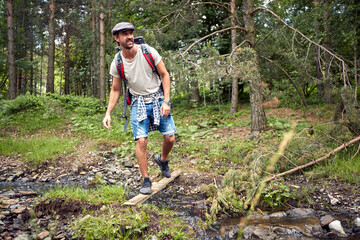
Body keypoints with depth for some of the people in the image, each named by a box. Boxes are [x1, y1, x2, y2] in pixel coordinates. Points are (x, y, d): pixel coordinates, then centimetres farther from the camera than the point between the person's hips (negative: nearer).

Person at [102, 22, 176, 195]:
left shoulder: (149, 52, -11)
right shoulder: (116, 64, -8)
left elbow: (165, 75, -4)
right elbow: (115, 90, 5)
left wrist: (166, 101, -12)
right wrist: (108, 113, -4)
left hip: (158, 98, 0)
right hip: (138, 102, 0)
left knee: (170, 137, -4)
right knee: (141, 141, -12)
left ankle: (162, 160, 29)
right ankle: (146, 180, 4)